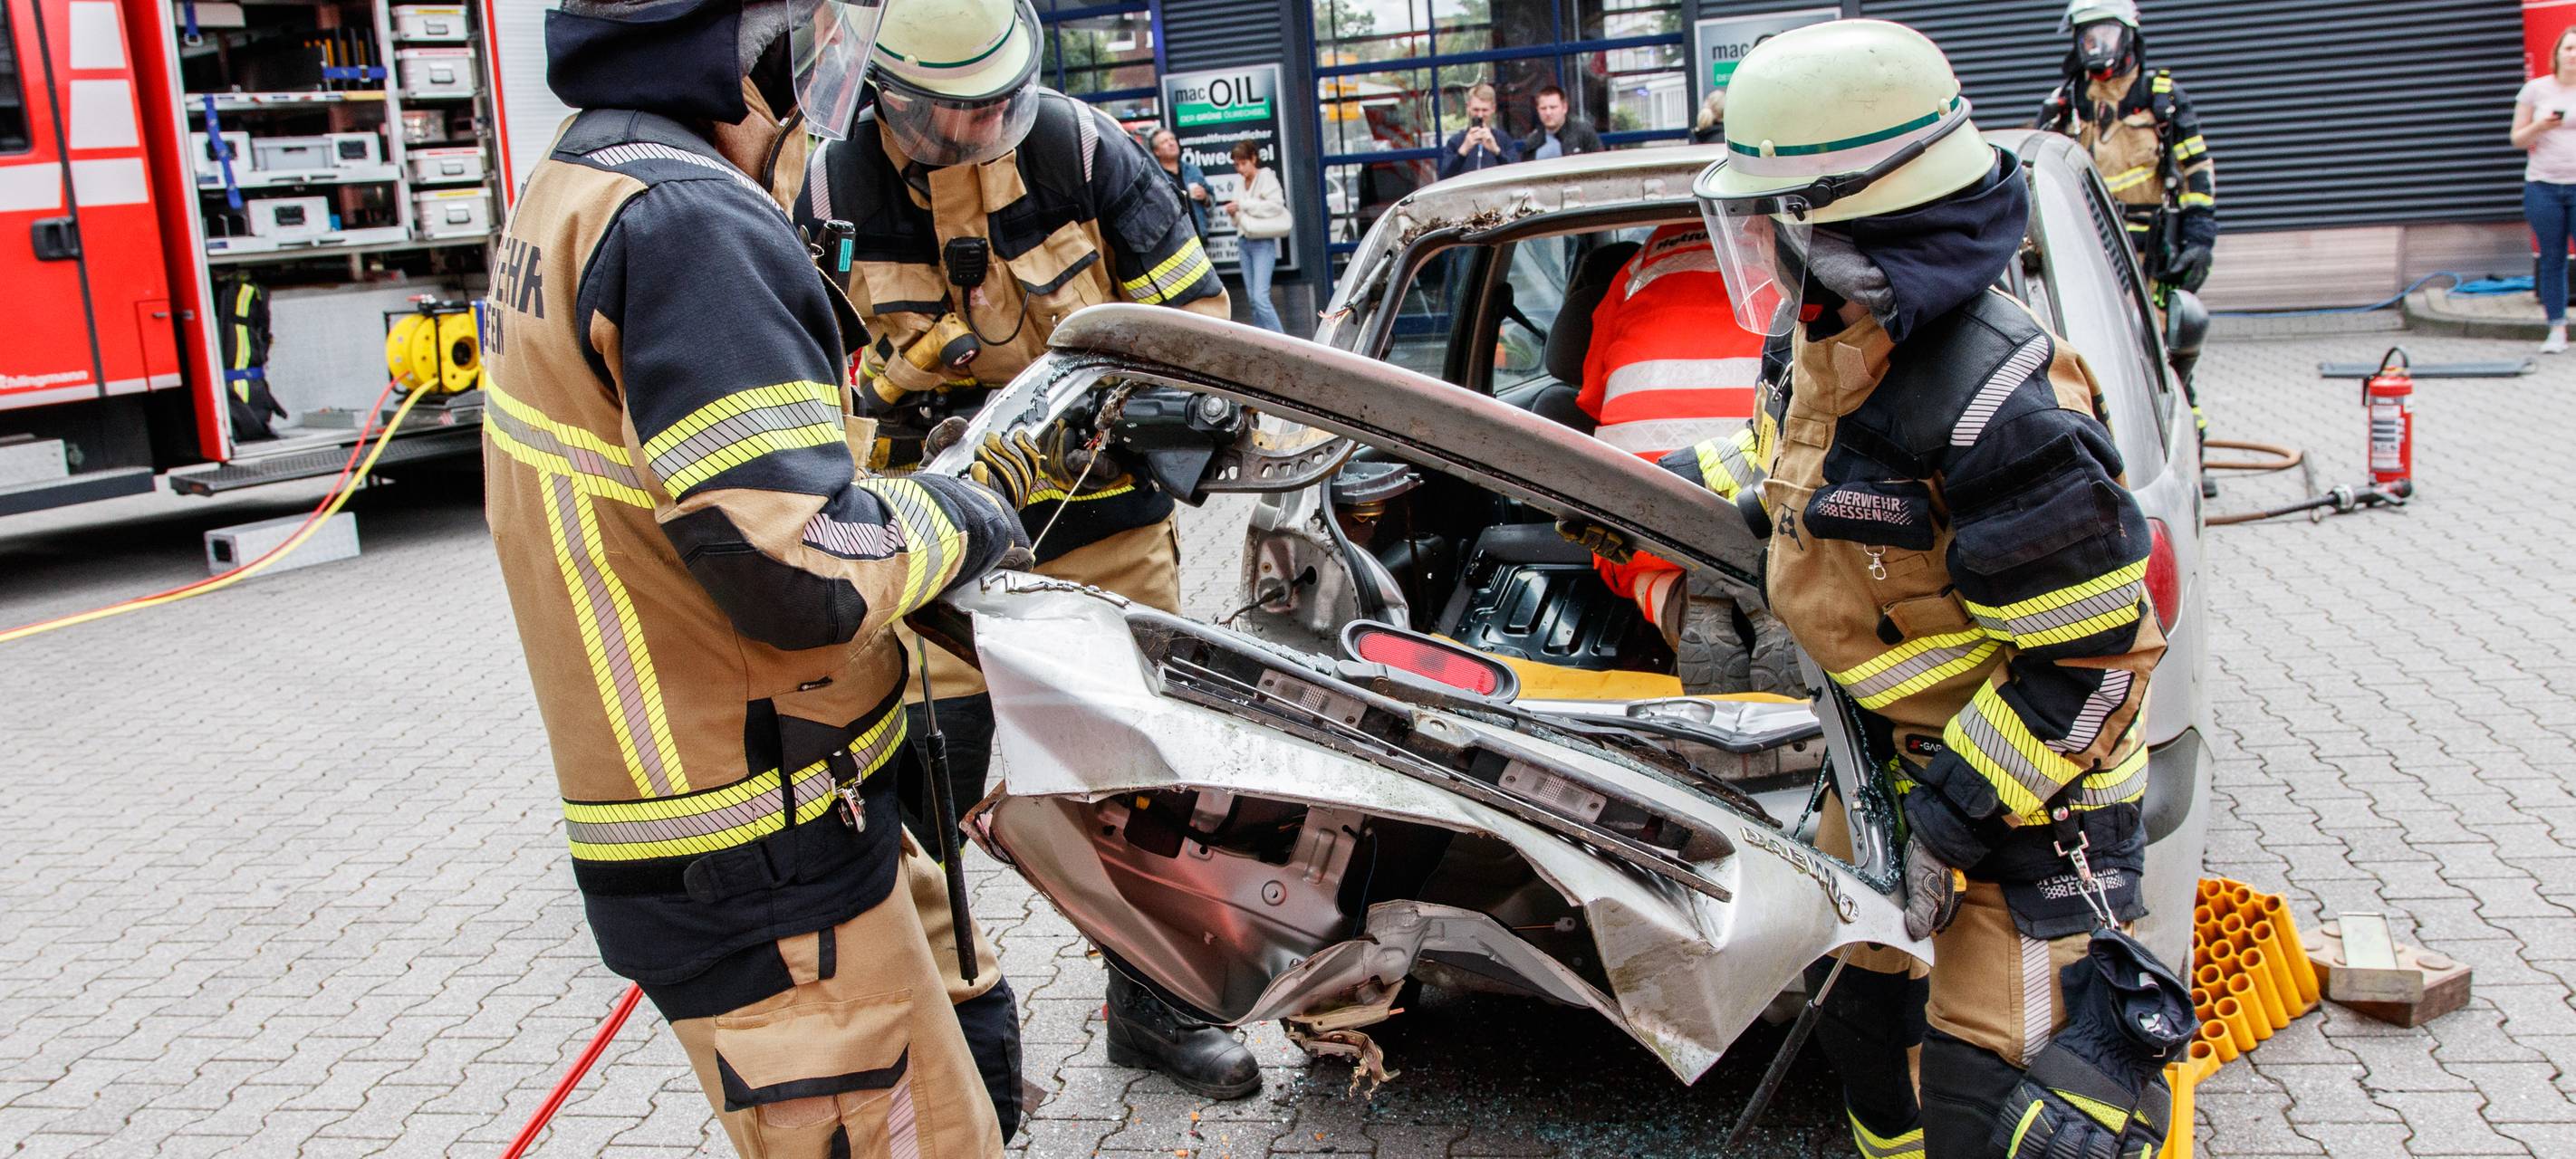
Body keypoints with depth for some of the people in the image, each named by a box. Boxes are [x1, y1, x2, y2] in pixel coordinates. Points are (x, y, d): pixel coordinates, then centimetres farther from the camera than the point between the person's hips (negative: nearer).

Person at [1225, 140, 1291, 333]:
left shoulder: (1266, 176, -3)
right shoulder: (1240, 184, 15)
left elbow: (1276, 205, -18)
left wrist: (1244, 205, -13)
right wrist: (1234, 213, 0)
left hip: (1263, 242, -7)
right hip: (1244, 242, 7)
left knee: (1260, 297, -17)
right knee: (1253, 298, 7)